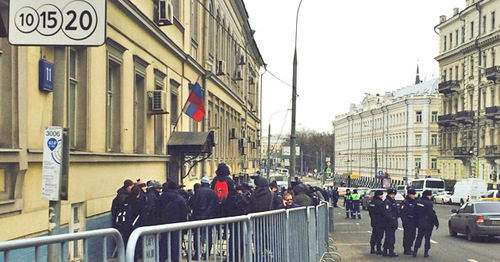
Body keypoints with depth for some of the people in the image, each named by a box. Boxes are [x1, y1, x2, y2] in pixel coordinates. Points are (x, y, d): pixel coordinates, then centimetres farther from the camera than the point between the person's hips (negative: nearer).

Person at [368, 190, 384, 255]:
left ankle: (372, 249, 19)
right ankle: (378, 250, 0)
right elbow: (383, 212, -19)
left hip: (374, 221, 9)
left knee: (374, 235, 14)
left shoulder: (371, 202, 8)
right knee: (379, 235, -3)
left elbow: (370, 211, 15)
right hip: (380, 222, -9)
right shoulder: (380, 203, -19)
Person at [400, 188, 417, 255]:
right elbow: (402, 212, -15)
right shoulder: (405, 202, -11)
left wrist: (416, 221, 14)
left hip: (413, 222, 8)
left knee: (412, 236, 13)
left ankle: (409, 249, 24)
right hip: (407, 222, -8)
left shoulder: (414, 201, 13)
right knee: (407, 236, -5)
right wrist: (405, 221, -21)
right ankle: (406, 250, 1)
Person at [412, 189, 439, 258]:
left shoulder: (418, 202, 4)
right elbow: (433, 215, -17)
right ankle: (426, 253, 6)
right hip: (428, 224, -6)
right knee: (427, 238, 3)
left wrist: (417, 221, 20)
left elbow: (416, 212, 11)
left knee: (419, 237, 13)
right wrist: (436, 223, -8)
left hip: (420, 223, 6)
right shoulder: (429, 203, -18)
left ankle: (415, 251, 10)